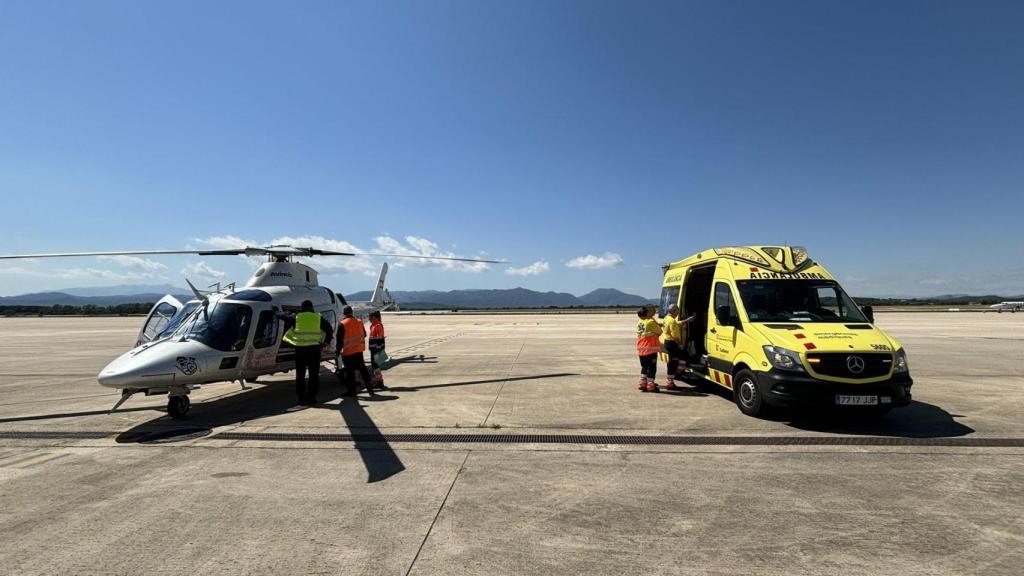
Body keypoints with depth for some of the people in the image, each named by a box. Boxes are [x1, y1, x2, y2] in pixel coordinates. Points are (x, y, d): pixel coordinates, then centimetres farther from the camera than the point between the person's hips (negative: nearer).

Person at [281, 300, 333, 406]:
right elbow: (328, 328, 5)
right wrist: (326, 342, 12)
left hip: (300, 349, 0)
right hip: (314, 348, 0)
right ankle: (311, 397, 5)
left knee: (300, 374, 10)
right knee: (314, 374, 7)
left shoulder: (296, 318, 7)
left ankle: (301, 398, 10)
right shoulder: (318, 318, 6)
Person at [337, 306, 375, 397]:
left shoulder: (342, 324, -14)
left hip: (348, 351, -5)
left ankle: (351, 390, 9)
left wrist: (338, 351, -5)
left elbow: (340, 339, -14)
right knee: (362, 368, 13)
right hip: (359, 349, 5)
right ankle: (369, 387, 14)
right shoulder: (359, 322, 3)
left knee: (350, 371, 3)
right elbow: (364, 335, 13)